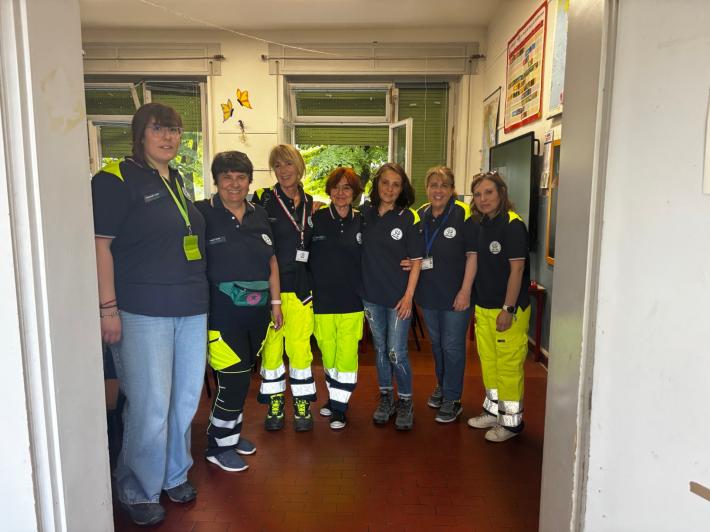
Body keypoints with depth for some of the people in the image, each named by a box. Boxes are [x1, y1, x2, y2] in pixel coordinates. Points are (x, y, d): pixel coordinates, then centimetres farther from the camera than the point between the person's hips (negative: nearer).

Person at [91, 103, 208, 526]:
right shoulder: (116, 178, -6)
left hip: (191, 308, 7)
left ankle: (175, 475, 34)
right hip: (143, 312, -7)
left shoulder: (177, 181, 16)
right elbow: (100, 244, -11)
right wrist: (108, 308, -16)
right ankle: (139, 492, 21)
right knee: (150, 406, -2)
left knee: (186, 399, 14)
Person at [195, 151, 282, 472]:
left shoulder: (259, 215, 10)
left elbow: (271, 262, 16)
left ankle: (232, 433, 35)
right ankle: (218, 446, 17)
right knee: (234, 380, -4)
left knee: (243, 376, 15)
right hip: (222, 314, -6)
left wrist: (276, 302, 14)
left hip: (256, 313, 6)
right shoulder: (203, 214, -7)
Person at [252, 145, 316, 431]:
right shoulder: (263, 199, -3)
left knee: (300, 345, 6)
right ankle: (274, 404, 23)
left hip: (299, 286, 3)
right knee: (271, 344, 7)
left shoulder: (310, 203, 11)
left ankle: (302, 404, 21)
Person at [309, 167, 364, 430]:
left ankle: (339, 407, 14)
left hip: (351, 301, 0)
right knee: (328, 354, 12)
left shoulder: (362, 222, 2)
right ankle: (334, 397, 32)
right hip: (322, 300, 0)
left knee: (347, 355, 1)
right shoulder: (316, 219, -1)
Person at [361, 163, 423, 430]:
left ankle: (405, 401, 19)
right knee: (380, 348, 14)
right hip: (371, 294, 4)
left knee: (397, 352, -2)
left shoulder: (409, 218, -7)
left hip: (398, 296, -3)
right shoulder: (365, 213, 2)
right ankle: (385, 397, 31)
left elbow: (416, 260, -7)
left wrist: (409, 295, -11)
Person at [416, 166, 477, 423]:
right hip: (429, 293, 6)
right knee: (436, 343, 19)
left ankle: (452, 399, 17)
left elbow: (472, 255, -12)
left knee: (452, 346, 2)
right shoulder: (420, 215, 5)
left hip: (455, 294, -5)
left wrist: (465, 291, -16)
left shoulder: (463, 214, -12)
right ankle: (442, 386, 39)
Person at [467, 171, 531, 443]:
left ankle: (511, 421, 17)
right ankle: (494, 410, 35)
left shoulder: (513, 224, -13)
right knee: (488, 362, 18)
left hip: (509, 309, -8)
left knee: (508, 365, 1)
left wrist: (508, 309, -18)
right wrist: (477, 304, 14)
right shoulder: (480, 225, 10)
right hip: (483, 307, 8)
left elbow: (517, 269, -17)